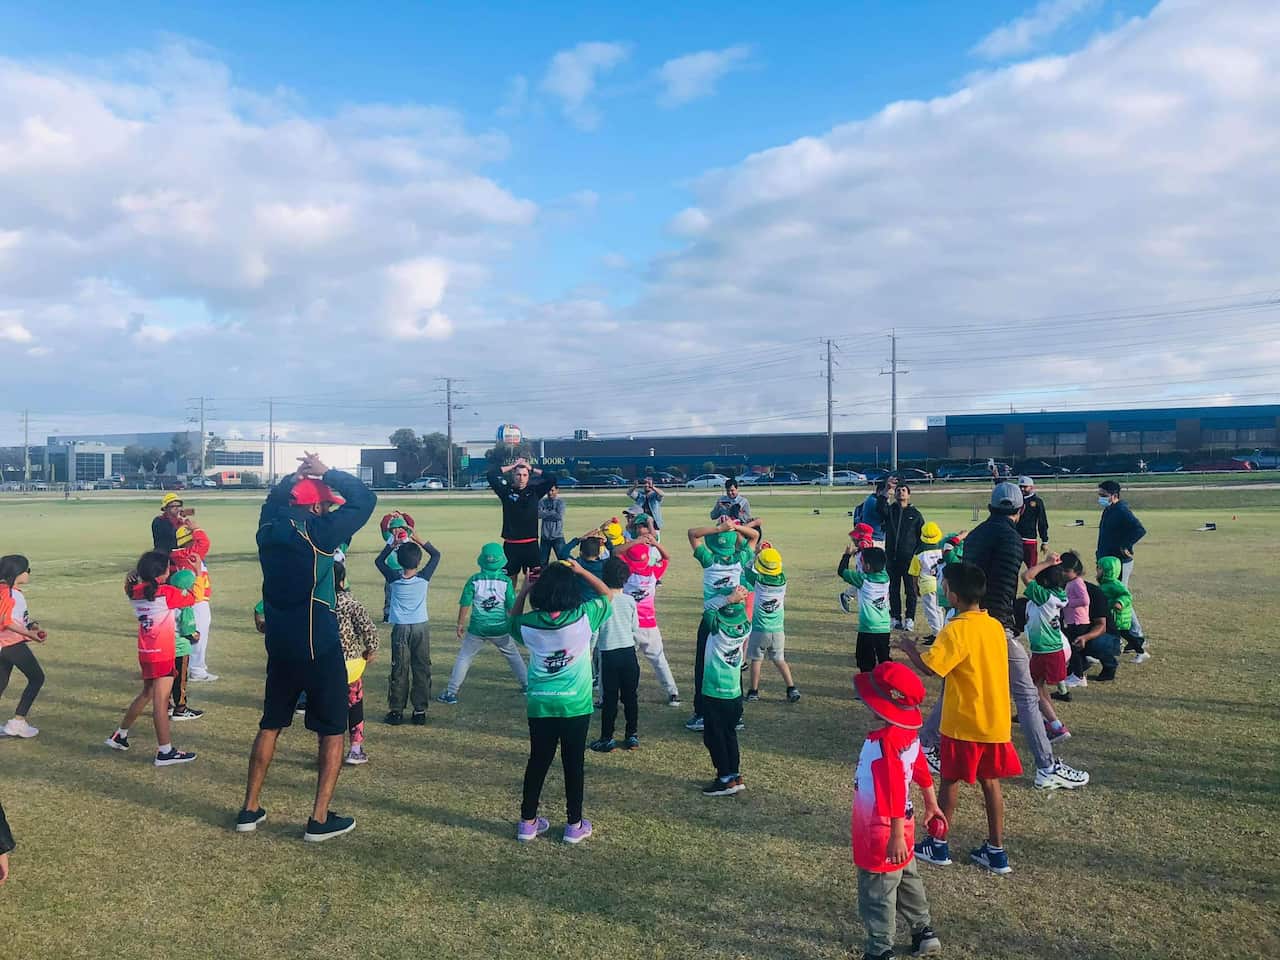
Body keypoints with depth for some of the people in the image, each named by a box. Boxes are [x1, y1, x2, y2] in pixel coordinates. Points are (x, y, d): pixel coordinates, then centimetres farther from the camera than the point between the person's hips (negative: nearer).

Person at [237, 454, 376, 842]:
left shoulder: (268, 529, 1)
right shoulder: (317, 533, -18)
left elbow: (273, 500, 24)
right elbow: (366, 499, -12)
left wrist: (294, 477, 13)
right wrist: (326, 473, -5)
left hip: (279, 646, 7)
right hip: (319, 648, -6)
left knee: (270, 725, 21)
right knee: (332, 731, 6)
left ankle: (250, 810, 27)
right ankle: (320, 819, 7)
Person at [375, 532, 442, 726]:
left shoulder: (394, 579, -6)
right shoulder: (424, 578, -6)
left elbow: (379, 561, 11)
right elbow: (436, 555, 9)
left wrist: (392, 544, 9)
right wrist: (419, 541, 7)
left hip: (401, 629, 0)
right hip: (421, 628, 0)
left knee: (399, 671, 6)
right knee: (421, 670, 6)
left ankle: (396, 711, 10)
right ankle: (420, 711, 7)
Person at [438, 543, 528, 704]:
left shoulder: (474, 580, -9)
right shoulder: (506, 581, -8)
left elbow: (465, 604, -4)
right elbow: (512, 607, -3)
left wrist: (460, 624, 9)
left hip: (477, 629, -1)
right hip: (500, 629, 1)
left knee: (463, 658, 11)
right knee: (513, 655, 21)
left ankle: (451, 692, 11)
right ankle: (527, 685, 27)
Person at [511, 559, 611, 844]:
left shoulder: (529, 623, -9)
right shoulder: (583, 617, -15)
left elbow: (513, 621, 16)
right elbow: (606, 594, 4)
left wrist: (523, 591, 7)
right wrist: (581, 570, 1)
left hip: (540, 705, 2)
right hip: (576, 706, -2)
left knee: (537, 762, 14)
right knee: (574, 764, 10)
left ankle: (528, 822, 23)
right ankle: (574, 824, 20)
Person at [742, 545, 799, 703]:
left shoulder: (757, 579, -18)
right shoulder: (783, 579, -9)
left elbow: (746, 569, 0)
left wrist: (756, 553, 5)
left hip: (759, 629, -3)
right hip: (778, 629, 3)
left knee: (756, 660, 10)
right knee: (780, 660, 16)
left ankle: (754, 692, 16)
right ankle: (792, 689, 11)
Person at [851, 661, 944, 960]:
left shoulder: (883, 743, -30)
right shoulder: (908, 734, -3)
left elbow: (895, 793, -30)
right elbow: (922, 770, 10)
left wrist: (896, 836, -26)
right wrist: (931, 805, 24)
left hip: (881, 837, -9)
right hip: (900, 829, 9)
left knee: (877, 896, 8)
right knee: (907, 882, 26)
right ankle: (924, 933, 40)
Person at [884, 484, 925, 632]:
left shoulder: (915, 514, 7)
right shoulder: (890, 510, 9)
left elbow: (922, 536, 7)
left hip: (909, 558, -1)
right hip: (891, 557, 2)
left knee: (911, 589, 0)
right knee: (893, 589, 6)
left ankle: (909, 619, 4)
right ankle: (896, 618, 13)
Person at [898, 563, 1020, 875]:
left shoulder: (957, 630, -20)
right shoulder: (995, 626, 4)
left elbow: (928, 667, -24)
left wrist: (909, 648, -6)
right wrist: (938, 646, 13)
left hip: (963, 723, -6)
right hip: (995, 721, 6)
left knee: (950, 781, 9)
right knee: (990, 782, 13)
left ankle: (937, 845, 22)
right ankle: (996, 851, 19)